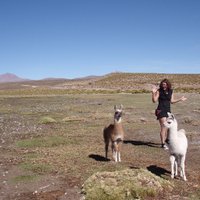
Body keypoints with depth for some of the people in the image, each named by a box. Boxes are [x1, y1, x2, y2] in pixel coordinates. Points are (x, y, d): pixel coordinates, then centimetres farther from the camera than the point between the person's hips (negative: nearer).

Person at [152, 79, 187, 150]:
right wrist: (153, 92, -23)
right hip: (161, 110, -6)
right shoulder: (159, 91, -8)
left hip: (168, 110, 6)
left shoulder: (171, 91, 6)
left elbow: (171, 101, 14)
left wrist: (180, 99, 14)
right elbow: (154, 100, -12)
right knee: (163, 127, -11)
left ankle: (166, 139, 42)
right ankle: (163, 144, -4)